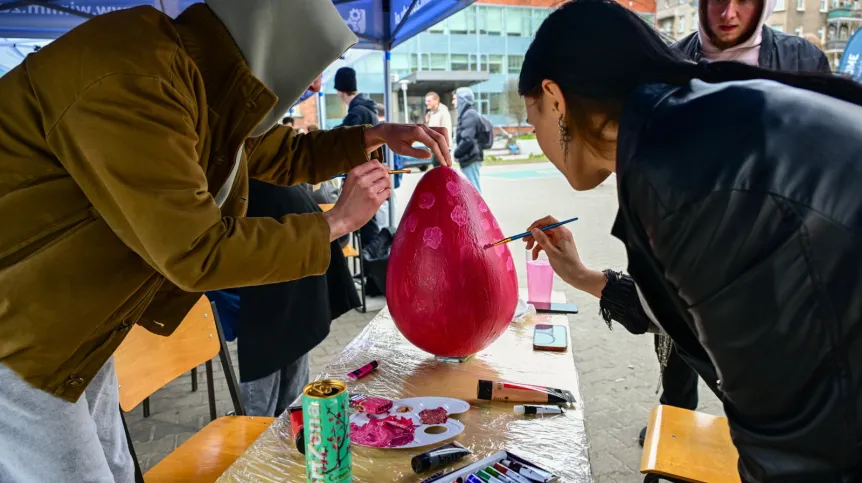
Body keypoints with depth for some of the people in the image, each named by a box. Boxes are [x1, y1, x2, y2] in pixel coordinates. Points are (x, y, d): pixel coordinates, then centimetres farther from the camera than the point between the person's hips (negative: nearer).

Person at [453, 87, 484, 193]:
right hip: (469, 158, 10)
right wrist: (458, 152, 8)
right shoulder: (466, 114, 15)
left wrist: (456, 153, -11)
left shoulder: (469, 114, -15)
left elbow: (467, 139, -23)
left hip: (470, 158, -10)